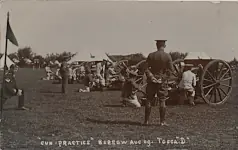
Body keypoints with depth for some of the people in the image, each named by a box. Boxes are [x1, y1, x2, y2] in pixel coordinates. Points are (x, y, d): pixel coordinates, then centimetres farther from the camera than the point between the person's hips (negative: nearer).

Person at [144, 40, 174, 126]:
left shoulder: (151, 55, -1)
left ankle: (146, 121, 8)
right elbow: (171, 70, -8)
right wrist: (163, 77, -5)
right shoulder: (167, 56, -4)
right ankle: (162, 121, 3)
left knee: (149, 101, 7)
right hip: (162, 81, -1)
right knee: (162, 101, 3)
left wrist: (151, 77, -6)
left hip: (152, 80, 1)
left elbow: (146, 68, -6)